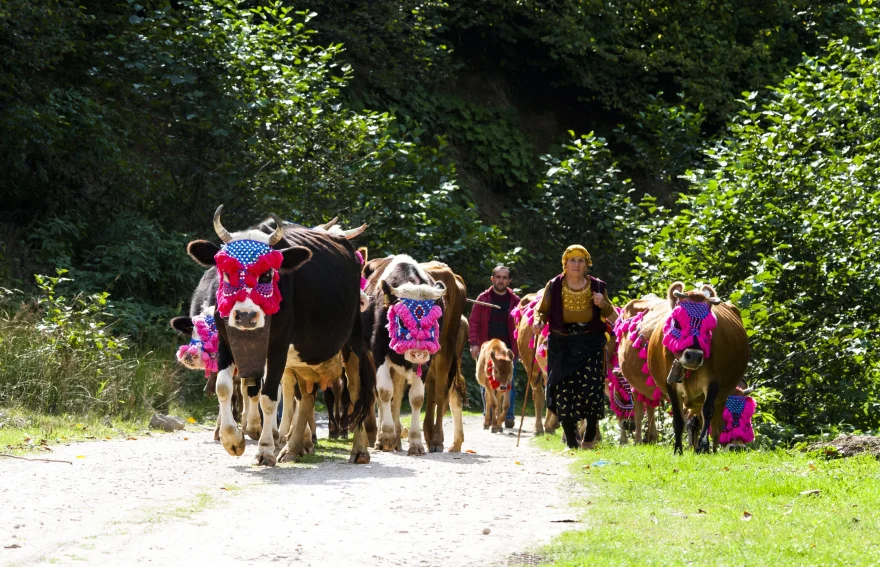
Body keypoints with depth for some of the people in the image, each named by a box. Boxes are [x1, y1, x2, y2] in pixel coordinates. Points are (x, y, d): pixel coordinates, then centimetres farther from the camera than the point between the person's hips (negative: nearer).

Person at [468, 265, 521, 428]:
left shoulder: (515, 301, 6)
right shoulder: (483, 299, 5)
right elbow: (474, 322, 3)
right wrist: (474, 343, -7)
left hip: (508, 349, 0)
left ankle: (508, 417, 1)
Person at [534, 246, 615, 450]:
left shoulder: (597, 286, 2)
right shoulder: (554, 286, -2)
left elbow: (609, 314, 13)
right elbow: (542, 310, 9)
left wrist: (602, 304, -10)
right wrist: (539, 320, -14)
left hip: (590, 344, 0)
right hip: (561, 345, 0)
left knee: (591, 389, -9)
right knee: (563, 392, -2)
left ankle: (589, 439, 9)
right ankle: (571, 442, 9)